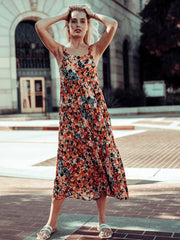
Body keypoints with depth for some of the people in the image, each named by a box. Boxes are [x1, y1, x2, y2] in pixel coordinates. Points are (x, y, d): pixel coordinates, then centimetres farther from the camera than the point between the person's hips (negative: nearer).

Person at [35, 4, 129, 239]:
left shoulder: (95, 50, 8)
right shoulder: (60, 51, 9)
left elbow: (113, 24, -6)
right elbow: (40, 25, -4)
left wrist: (94, 14, 11)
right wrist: (64, 15, 9)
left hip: (96, 114, 1)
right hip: (70, 115, 0)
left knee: (100, 162, 2)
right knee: (67, 165, 1)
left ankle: (102, 220, 16)